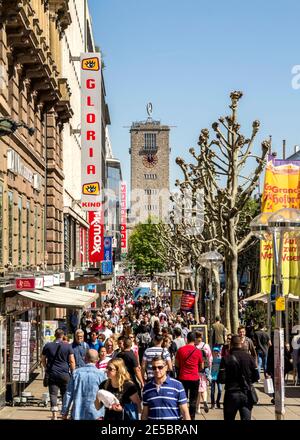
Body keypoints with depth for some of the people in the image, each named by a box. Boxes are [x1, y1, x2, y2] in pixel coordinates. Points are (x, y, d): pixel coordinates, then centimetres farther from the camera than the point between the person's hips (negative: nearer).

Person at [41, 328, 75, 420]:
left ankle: (54, 415, -10)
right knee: (65, 394, 11)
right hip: (64, 374, 0)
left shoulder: (48, 346, 3)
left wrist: (46, 368, 26)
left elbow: (43, 360, 12)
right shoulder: (68, 346, -2)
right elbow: (72, 361, -4)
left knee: (53, 394, -1)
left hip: (52, 374, 0)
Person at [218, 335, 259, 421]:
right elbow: (256, 377, 0)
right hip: (246, 394, 1)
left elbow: (221, 379, -12)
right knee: (246, 418, 4)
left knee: (229, 419, 13)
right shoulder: (249, 357, -2)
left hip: (232, 394, -1)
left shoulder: (226, 359, -9)